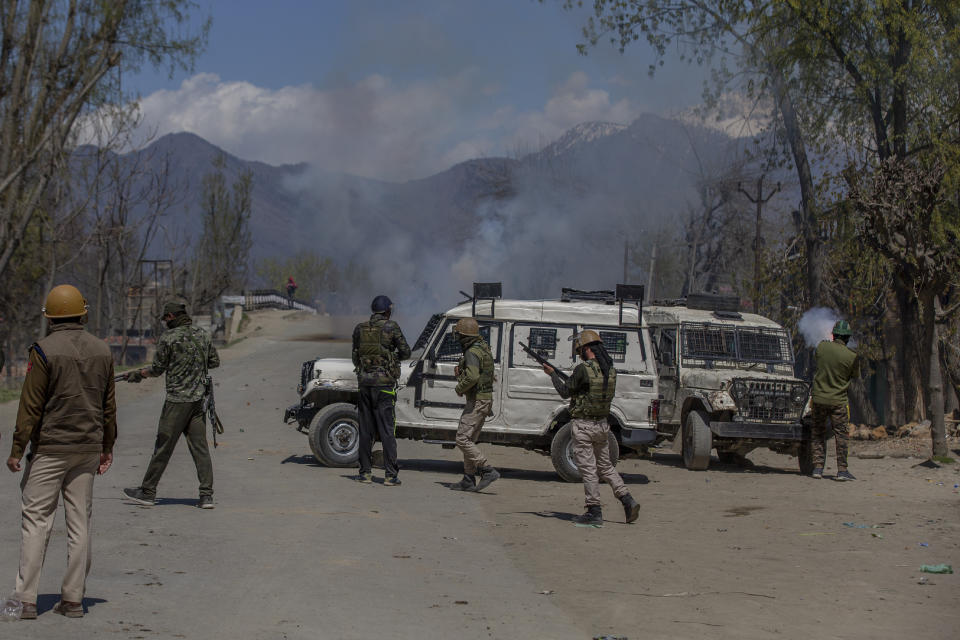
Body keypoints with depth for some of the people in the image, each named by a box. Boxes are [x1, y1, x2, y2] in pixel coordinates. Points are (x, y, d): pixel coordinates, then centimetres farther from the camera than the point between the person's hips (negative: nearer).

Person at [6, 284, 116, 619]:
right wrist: (107, 447, 19)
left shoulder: (44, 351, -10)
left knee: (35, 521, 0)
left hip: (50, 449, -5)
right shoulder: (102, 350, 5)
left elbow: (31, 406, -11)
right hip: (88, 448, 5)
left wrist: (16, 450, -6)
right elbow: (108, 405, 11)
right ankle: (73, 599, 11)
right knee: (80, 523, 8)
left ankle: (25, 600, -2)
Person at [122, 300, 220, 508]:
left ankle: (147, 492, 13)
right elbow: (215, 362, 15)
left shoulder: (168, 337, -10)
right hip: (198, 398, 5)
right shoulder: (203, 335, 7)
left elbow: (157, 369, -4)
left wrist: (138, 374, 13)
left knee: (163, 446, 3)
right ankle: (206, 496, 1)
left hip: (177, 400, -5)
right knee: (200, 447, 6)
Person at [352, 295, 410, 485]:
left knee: (365, 429, 11)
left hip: (364, 382, 4)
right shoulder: (391, 327, -7)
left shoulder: (359, 329, 6)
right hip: (384, 382, -4)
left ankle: (366, 472, 13)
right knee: (387, 429, -2)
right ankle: (390, 475, -3)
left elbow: (355, 356, 11)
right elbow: (405, 352, -2)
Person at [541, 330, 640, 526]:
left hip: (583, 426, -7)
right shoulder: (610, 370, 4)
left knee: (588, 469, 0)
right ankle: (628, 500, 8)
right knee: (605, 467, 18)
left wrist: (552, 373, 8)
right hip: (602, 424, 7)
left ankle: (595, 512, 1)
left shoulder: (583, 369, -17)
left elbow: (565, 392, -7)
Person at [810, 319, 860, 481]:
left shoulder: (822, 346, -7)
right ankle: (842, 470, 2)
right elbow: (855, 376, 0)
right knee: (841, 435, 4)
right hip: (838, 400, -2)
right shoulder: (852, 356, -13)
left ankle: (818, 468, 12)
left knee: (818, 434, 13)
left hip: (819, 398, 3)